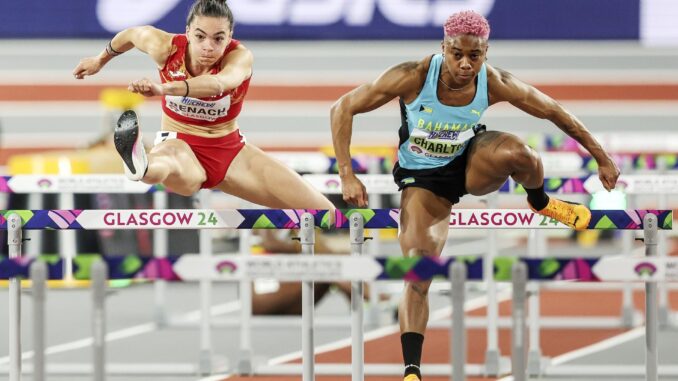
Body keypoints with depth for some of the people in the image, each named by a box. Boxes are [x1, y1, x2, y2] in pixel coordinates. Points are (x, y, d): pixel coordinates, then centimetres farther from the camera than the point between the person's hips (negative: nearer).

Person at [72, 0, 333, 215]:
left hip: (229, 149, 2)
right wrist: (101, 60, 29)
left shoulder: (240, 56, -23)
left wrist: (164, 89, -66)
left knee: (323, 213, -14)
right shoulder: (166, 47, -16)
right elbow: (133, 34, 9)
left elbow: (219, 83, -48)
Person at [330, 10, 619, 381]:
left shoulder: (495, 84, -22)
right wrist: (347, 175, -25)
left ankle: (541, 203, 3)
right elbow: (343, 109, -20)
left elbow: (554, 112, -6)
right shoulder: (414, 76, -28)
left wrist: (600, 157, 3)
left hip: (472, 162, 1)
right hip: (423, 178, -1)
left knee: (516, 152, -33)